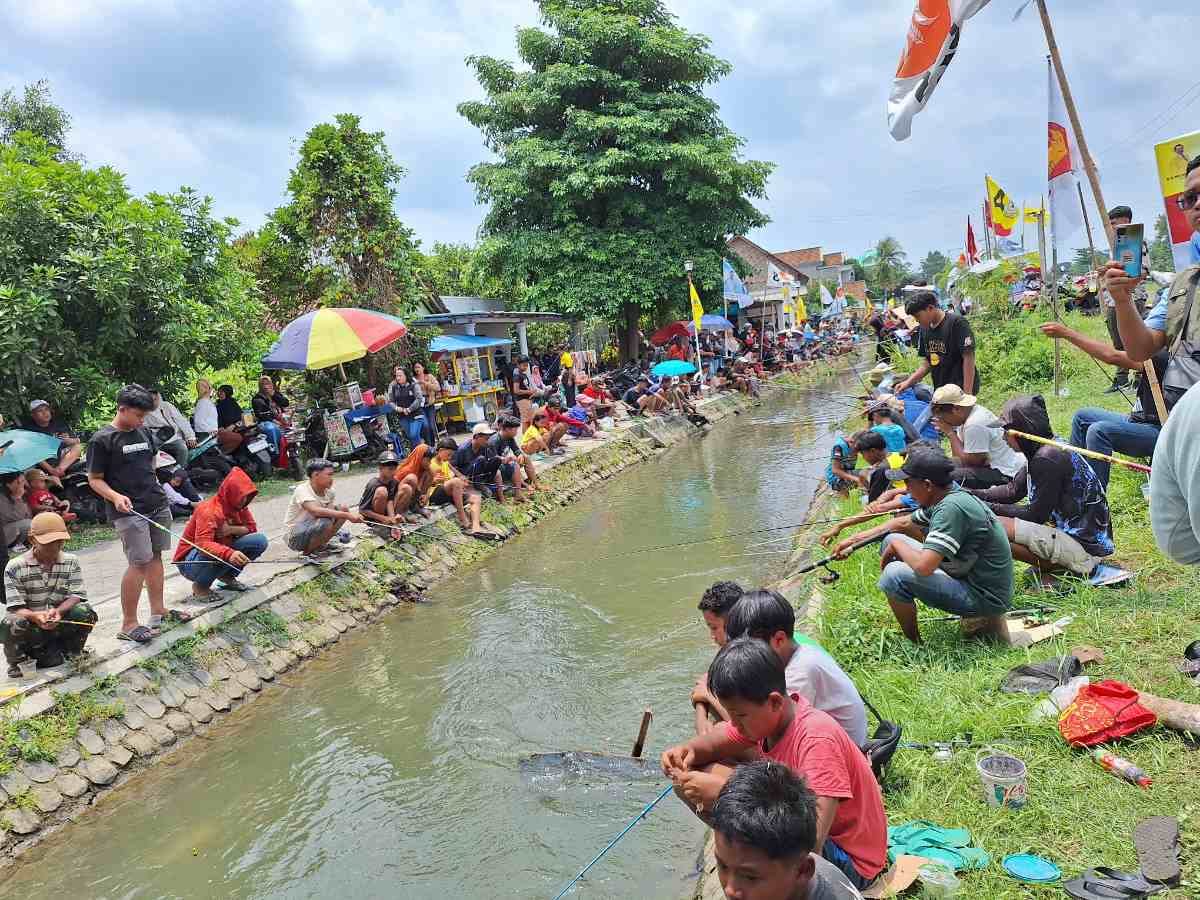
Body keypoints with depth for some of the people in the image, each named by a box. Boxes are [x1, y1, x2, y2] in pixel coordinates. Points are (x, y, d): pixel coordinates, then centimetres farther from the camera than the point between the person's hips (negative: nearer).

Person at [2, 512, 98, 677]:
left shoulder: (71, 562, -1)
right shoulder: (15, 567, -9)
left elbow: (76, 596, -8)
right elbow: (15, 607, -14)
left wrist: (58, 611, -30)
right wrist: (35, 616, -36)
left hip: (60, 625, 2)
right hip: (30, 629, -2)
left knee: (85, 613, -26)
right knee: (9, 625, -34)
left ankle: (70, 653, 4)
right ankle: (16, 662, 0)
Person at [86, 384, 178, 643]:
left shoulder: (145, 433, 13)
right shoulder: (102, 440, -7)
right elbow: (94, 479, -7)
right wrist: (115, 496, -22)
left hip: (158, 505, 7)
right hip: (129, 511, -7)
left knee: (155, 556, 12)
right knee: (139, 563, -9)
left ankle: (158, 610, 23)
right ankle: (129, 624, -2)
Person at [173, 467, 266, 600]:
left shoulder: (239, 506, -3)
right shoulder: (209, 510, -25)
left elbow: (252, 528, 2)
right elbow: (202, 544, -37)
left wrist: (232, 529, -20)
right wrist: (229, 553, -56)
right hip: (190, 562, -7)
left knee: (260, 541, -10)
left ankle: (227, 576, 6)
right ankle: (200, 586, -11)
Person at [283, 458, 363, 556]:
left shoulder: (329, 492, -3)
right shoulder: (302, 490, -25)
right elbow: (316, 511, -41)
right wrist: (347, 515, -44)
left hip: (313, 530, 7)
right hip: (295, 537, -7)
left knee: (343, 509, -5)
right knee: (325, 522, -34)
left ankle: (321, 545, 7)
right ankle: (308, 552, -7)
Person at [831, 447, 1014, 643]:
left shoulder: (951, 508, -27)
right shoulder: (943, 499, 2)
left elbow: (923, 566, -33)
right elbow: (903, 524, 18)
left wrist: (896, 544, -12)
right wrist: (854, 540, 15)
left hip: (986, 599, -10)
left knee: (895, 574, -24)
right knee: (892, 540, 9)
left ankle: (913, 645, -1)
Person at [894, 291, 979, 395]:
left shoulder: (957, 323, -12)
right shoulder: (924, 329, 10)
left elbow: (968, 358, -15)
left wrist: (967, 393, -18)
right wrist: (909, 382, 2)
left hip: (959, 390, -7)